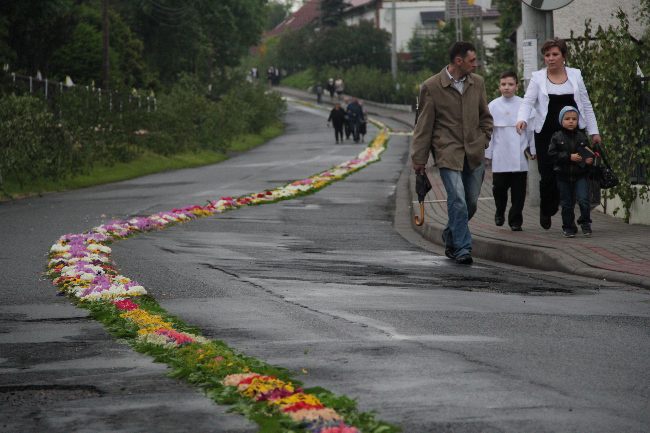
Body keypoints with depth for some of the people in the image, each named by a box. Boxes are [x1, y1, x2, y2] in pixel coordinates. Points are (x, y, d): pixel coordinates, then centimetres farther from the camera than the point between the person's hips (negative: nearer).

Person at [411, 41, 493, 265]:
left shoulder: (477, 83, 8)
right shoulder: (431, 87, -6)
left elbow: (485, 116, 20)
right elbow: (424, 125, -2)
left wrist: (483, 142, 9)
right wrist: (419, 158, -2)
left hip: (473, 152, 5)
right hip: (447, 152, -5)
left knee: (471, 202, 9)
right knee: (458, 201, -14)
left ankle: (451, 237, 31)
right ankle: (462, 248, -9)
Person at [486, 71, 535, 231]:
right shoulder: (493, 106, 2)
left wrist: (533, 149, 7)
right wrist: (488, 152, 4)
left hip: (519, 156, 0)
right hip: (500, 156, 0)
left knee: (518, 191, 1)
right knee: (499, 188, 2)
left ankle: (515, 220, 11)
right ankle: (500, 212, 28)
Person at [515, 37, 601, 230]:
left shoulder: (575, 75, 9)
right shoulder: (538, 77, 4)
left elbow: (586, 105, 12)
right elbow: (528, 101, -4)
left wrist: (593, 131, 9)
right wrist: (522, 119, -25)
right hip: (546, 133, -1)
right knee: (548, 176, -6)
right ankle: (546, 211, 20)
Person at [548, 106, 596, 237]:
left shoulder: (582, 137, 4)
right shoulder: (557, 137, -2)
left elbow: (590, 153, 10)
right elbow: (552, 154, -10)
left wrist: (590, 160, -13)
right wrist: (569, 157, -17)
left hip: (581, 175, 0)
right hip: (564, 176, 0)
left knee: (584, 200, -12)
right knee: (567, 203, 7)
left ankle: (585, 223, 6)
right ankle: (569, 227, 19)